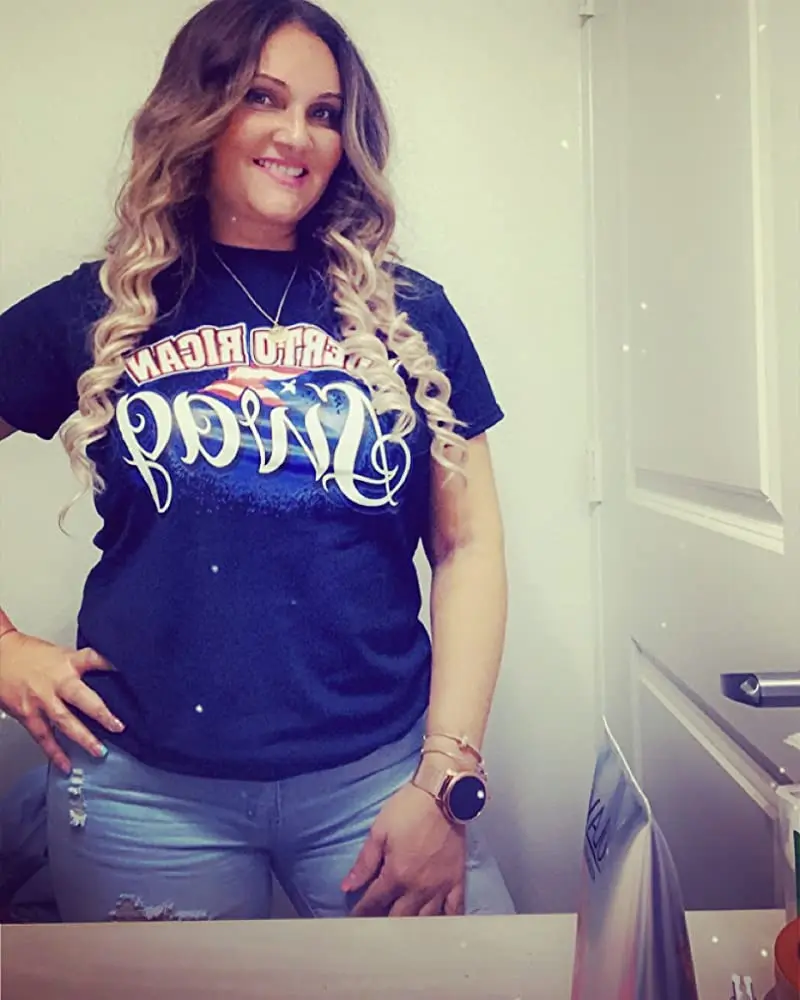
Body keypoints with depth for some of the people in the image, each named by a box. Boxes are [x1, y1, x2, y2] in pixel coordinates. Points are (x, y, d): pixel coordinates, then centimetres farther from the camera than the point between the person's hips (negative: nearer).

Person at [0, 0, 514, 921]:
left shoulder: (409, 317, 3)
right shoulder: (98, 311, 3)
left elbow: (469, 546, 0)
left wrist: (447, 784, -5)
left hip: (375, 775, 1)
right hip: (145, 789, 1)